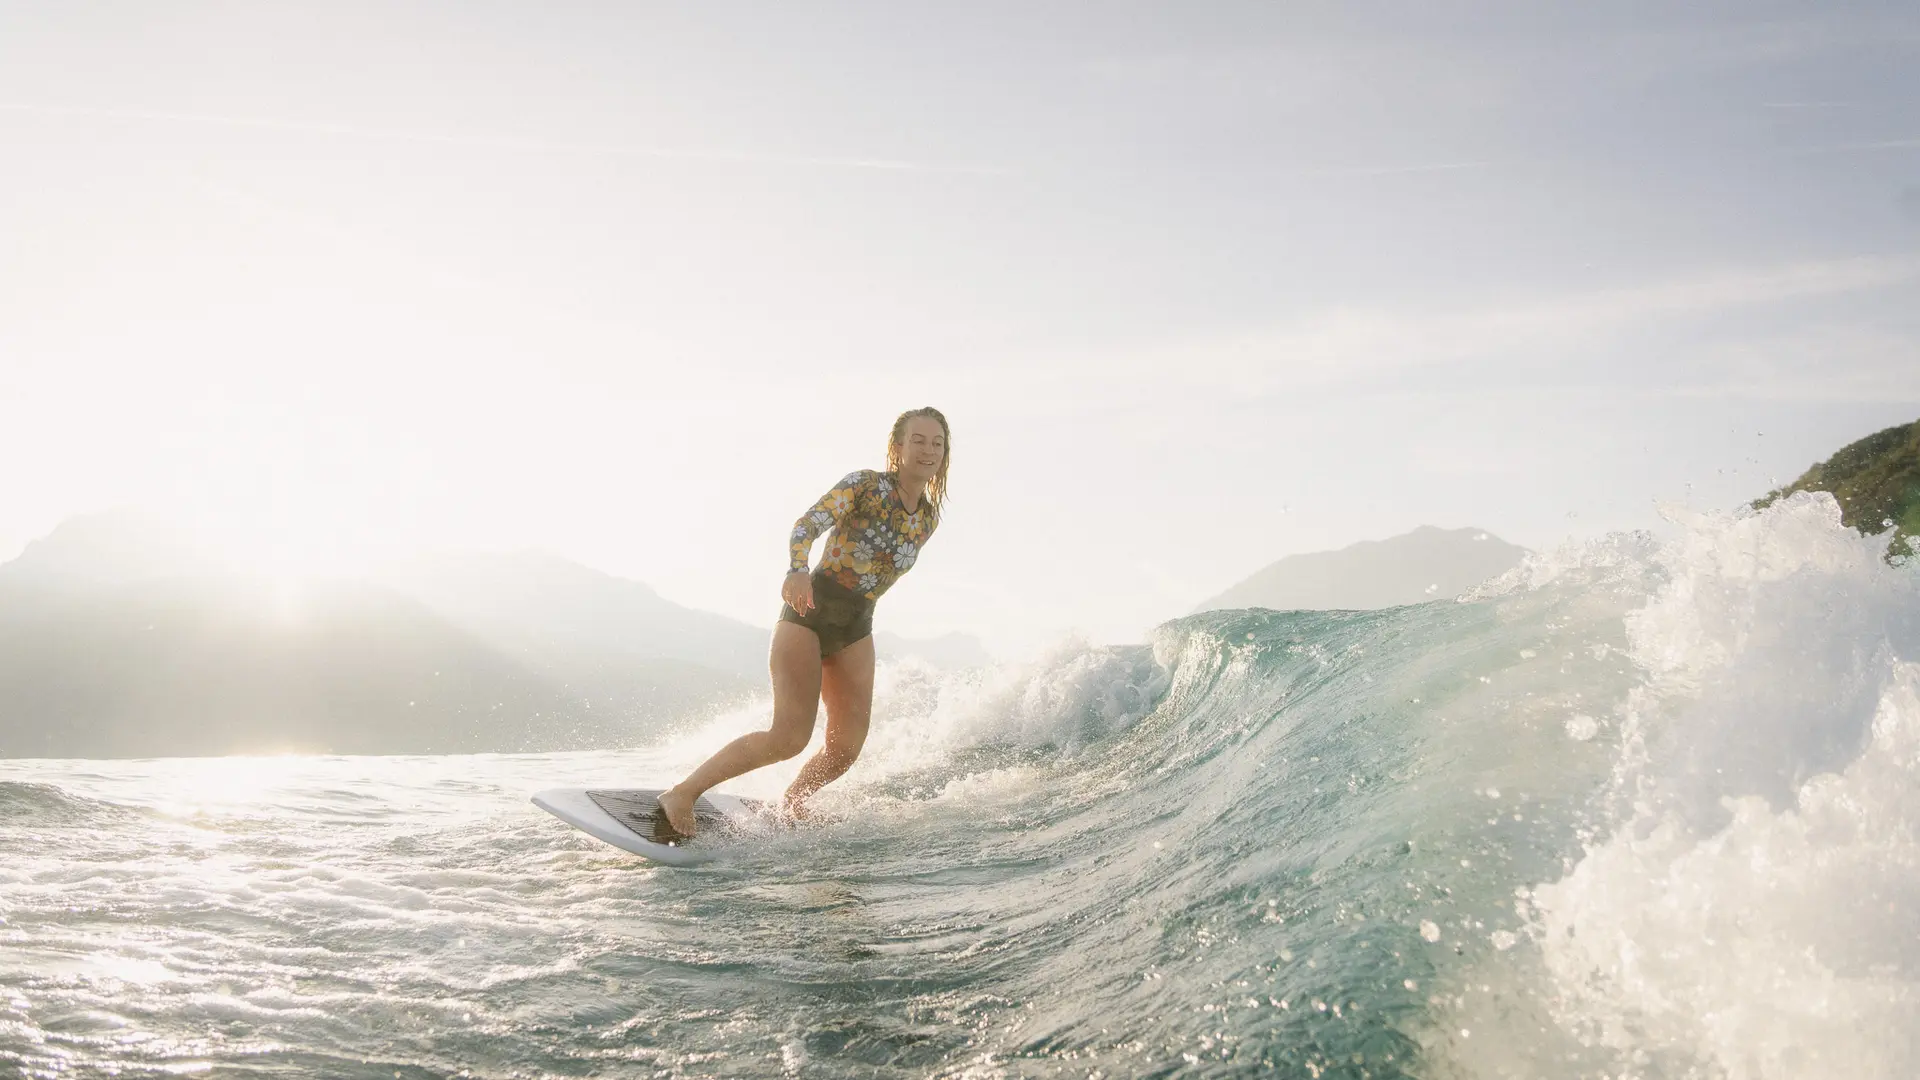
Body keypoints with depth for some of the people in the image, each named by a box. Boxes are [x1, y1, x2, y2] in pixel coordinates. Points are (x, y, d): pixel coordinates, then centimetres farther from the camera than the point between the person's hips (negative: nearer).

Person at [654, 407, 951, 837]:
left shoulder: (929, 518, 8)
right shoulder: (864, 485, -10)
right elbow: (807, 525, -22)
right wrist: (797, 571, -41)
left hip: (854, 631, 6)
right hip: (809, 613, -6)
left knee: (847, 748, 0)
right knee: (790, 737, -17)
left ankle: (788, 806, 22)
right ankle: (683, 792, -9)